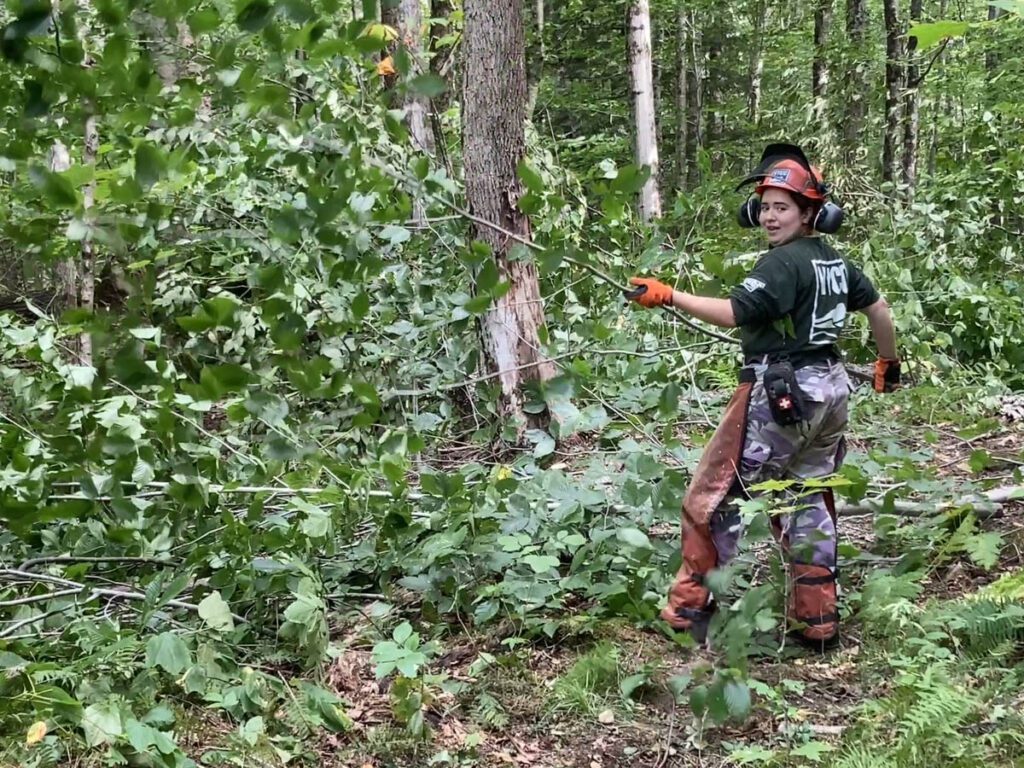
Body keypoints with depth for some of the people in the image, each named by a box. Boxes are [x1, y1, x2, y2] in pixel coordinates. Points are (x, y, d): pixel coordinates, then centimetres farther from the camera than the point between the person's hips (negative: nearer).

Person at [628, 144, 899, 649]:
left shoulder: (783, 263, -14)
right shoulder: (836, 262, 12)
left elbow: (733, 313, -25)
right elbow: (879, 309, 23)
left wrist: (668, 296, -25)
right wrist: (889, 362, 37)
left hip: (779, 394, -9)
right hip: (829, 392, 9)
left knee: (713, 498, 1)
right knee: (810, 503, 15)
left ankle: (690, 607, 8)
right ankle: (817, 622, 18)